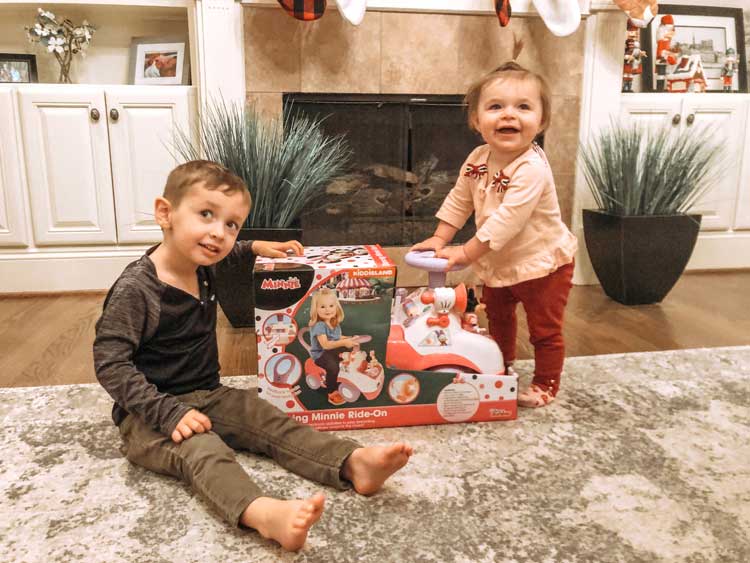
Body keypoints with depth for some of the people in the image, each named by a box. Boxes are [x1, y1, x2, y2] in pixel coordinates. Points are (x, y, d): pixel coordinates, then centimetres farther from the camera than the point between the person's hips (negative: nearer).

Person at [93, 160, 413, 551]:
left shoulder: (201, 267, 2)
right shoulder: (134, 289, -22)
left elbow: (221, 250, 28)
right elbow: (109, 362, -22)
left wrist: (255, 247, 11)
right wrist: (168, 412, -29)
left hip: (207, 395, 7)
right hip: (150, 412, -7)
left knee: (270, 421, -13)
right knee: (202, 451, -33)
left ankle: (355, 463, -27)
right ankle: (263, 513, -59)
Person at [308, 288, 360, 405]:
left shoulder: (335, 323, 2)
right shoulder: (319, 325, -26)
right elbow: (325, 344, -34)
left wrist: (349, 339, -1)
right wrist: (343, 343, -41)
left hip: (333, 350, 9)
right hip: (320, 354, -9)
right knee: (333, 367, -34)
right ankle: (332, 393, -14)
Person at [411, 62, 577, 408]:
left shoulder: (532, 168, -32)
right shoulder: (477, 159, -7)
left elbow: (508, 219, -35)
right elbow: (458, 201, 2)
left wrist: (467, 252, -31)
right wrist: (439, 239, -7)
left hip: (541, 262, -8)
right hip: (498, 263, 8)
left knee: (545, 329, 7)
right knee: (497, 317, 25)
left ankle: (545, 385, 27)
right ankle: (503, 368, 48)